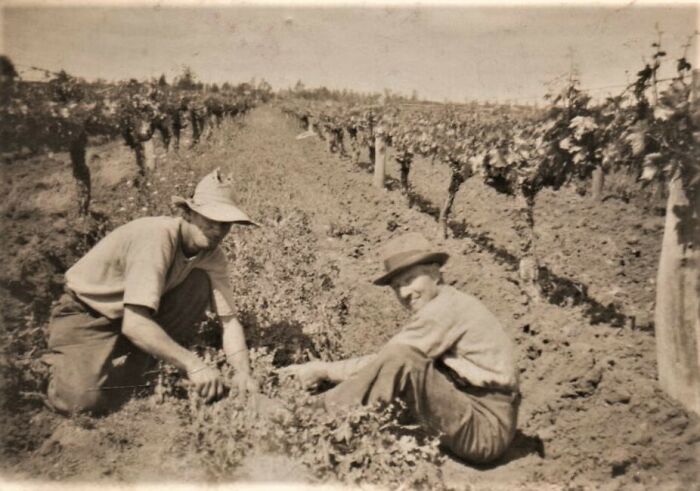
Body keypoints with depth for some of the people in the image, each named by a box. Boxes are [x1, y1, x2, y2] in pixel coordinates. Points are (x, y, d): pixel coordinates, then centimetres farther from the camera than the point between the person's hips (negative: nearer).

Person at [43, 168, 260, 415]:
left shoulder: (212, 255, -11)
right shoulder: (156, 237, -32)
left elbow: (229, 319, -11)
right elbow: (134, 324, -39)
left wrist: (243, 371, -28)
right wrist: (193, 364, -41)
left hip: (141, 310, 6)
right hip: (86, 314, -6)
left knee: (200, 284, -18)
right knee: (86, 399, -29)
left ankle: (137, 367, -4)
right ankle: (64, 362, 9)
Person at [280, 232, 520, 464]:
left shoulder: (445, 307, -13)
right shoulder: (442, 309, 15)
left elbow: (384, 360, -16)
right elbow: (382, 365, 8)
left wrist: (325, 370, -7)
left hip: (486, 429, -10)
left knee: (400, 357, -23)